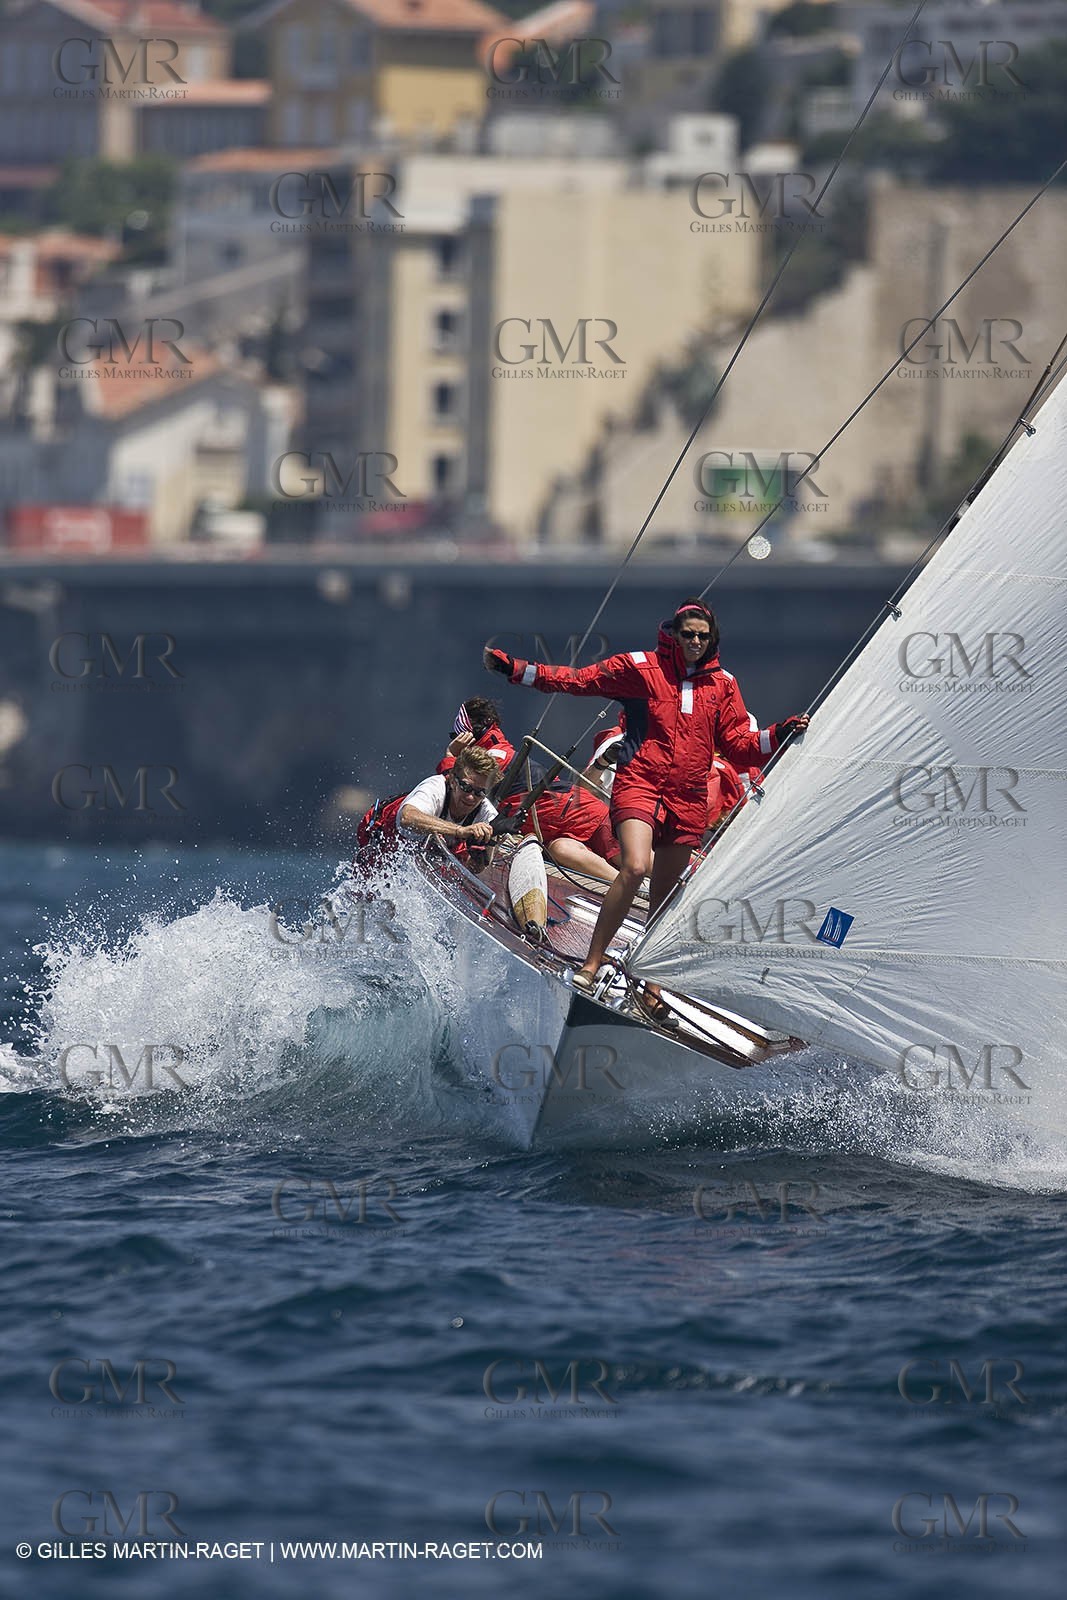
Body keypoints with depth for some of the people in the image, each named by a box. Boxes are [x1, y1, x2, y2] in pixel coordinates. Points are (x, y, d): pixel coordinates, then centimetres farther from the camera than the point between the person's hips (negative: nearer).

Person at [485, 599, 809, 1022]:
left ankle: (652, 992, 16)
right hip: (639, 781, -4)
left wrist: (778, 735, -5)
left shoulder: (722, 684, 12)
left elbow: (736, 745, 12)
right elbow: (576, 680, 4)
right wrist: (516, 669, -4)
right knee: (635, 867, -26)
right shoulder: (639, 668, 2)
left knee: (665, 896, 8)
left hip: (688, 797, 4)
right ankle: (590, 966, -20)